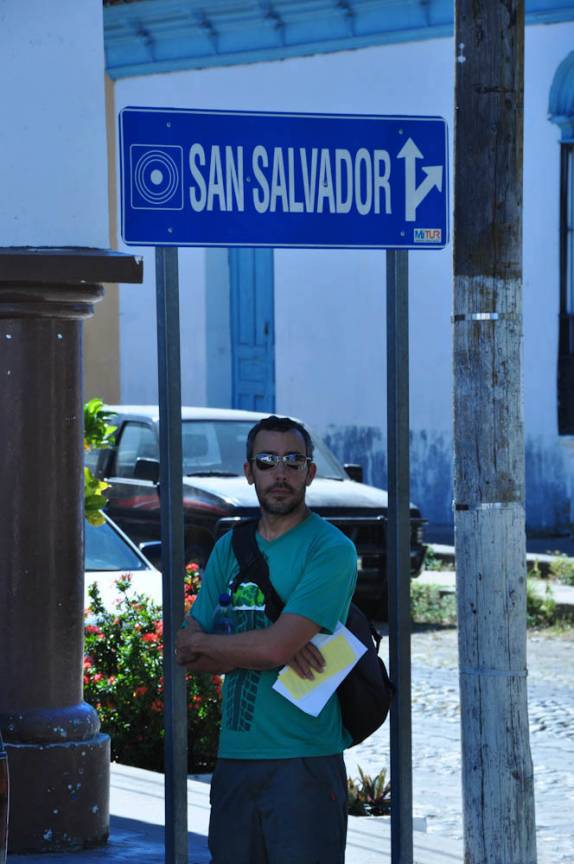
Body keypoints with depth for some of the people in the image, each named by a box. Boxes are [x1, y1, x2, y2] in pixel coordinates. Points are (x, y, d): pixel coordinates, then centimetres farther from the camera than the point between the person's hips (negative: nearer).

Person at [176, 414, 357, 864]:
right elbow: (188, 652, 7)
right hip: (234, 755, 6)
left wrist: (201, 643, 0)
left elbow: (274, 646, -17)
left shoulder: (331, 550, -7)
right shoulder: (230, 548, 13)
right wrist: (273, 650, -10)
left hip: (304, 758, -6)